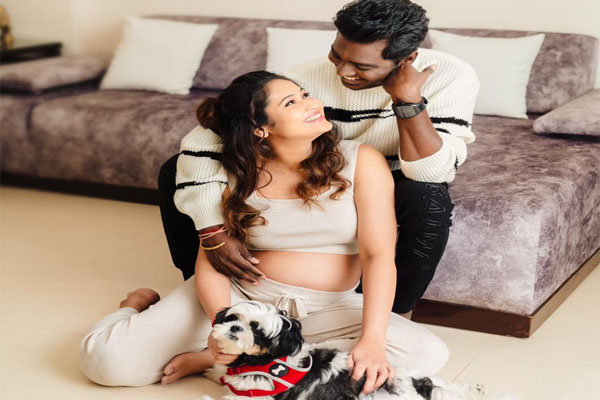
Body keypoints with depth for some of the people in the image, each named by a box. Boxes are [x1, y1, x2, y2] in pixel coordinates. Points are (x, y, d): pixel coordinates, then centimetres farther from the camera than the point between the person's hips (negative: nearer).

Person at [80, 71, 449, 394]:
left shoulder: (360, 162, -6)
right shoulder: (236, 177, -2)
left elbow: (379, 255, -13)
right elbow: (210, 263, -6)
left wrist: (372, 340, -28)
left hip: (328, 311, 1)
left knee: (428, 353, -30)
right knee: (104, 358, -20)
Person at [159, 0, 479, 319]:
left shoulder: (451, 77, -27)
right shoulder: (310, 77, -27)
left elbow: (432, 173, -35)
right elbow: (205, 139, -27)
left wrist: (408, 99, -43)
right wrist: (213, 232, -36)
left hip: (390, 187, -1)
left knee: (427, 199, -40)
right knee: (175, 171, -12)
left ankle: (398, 308, -12)